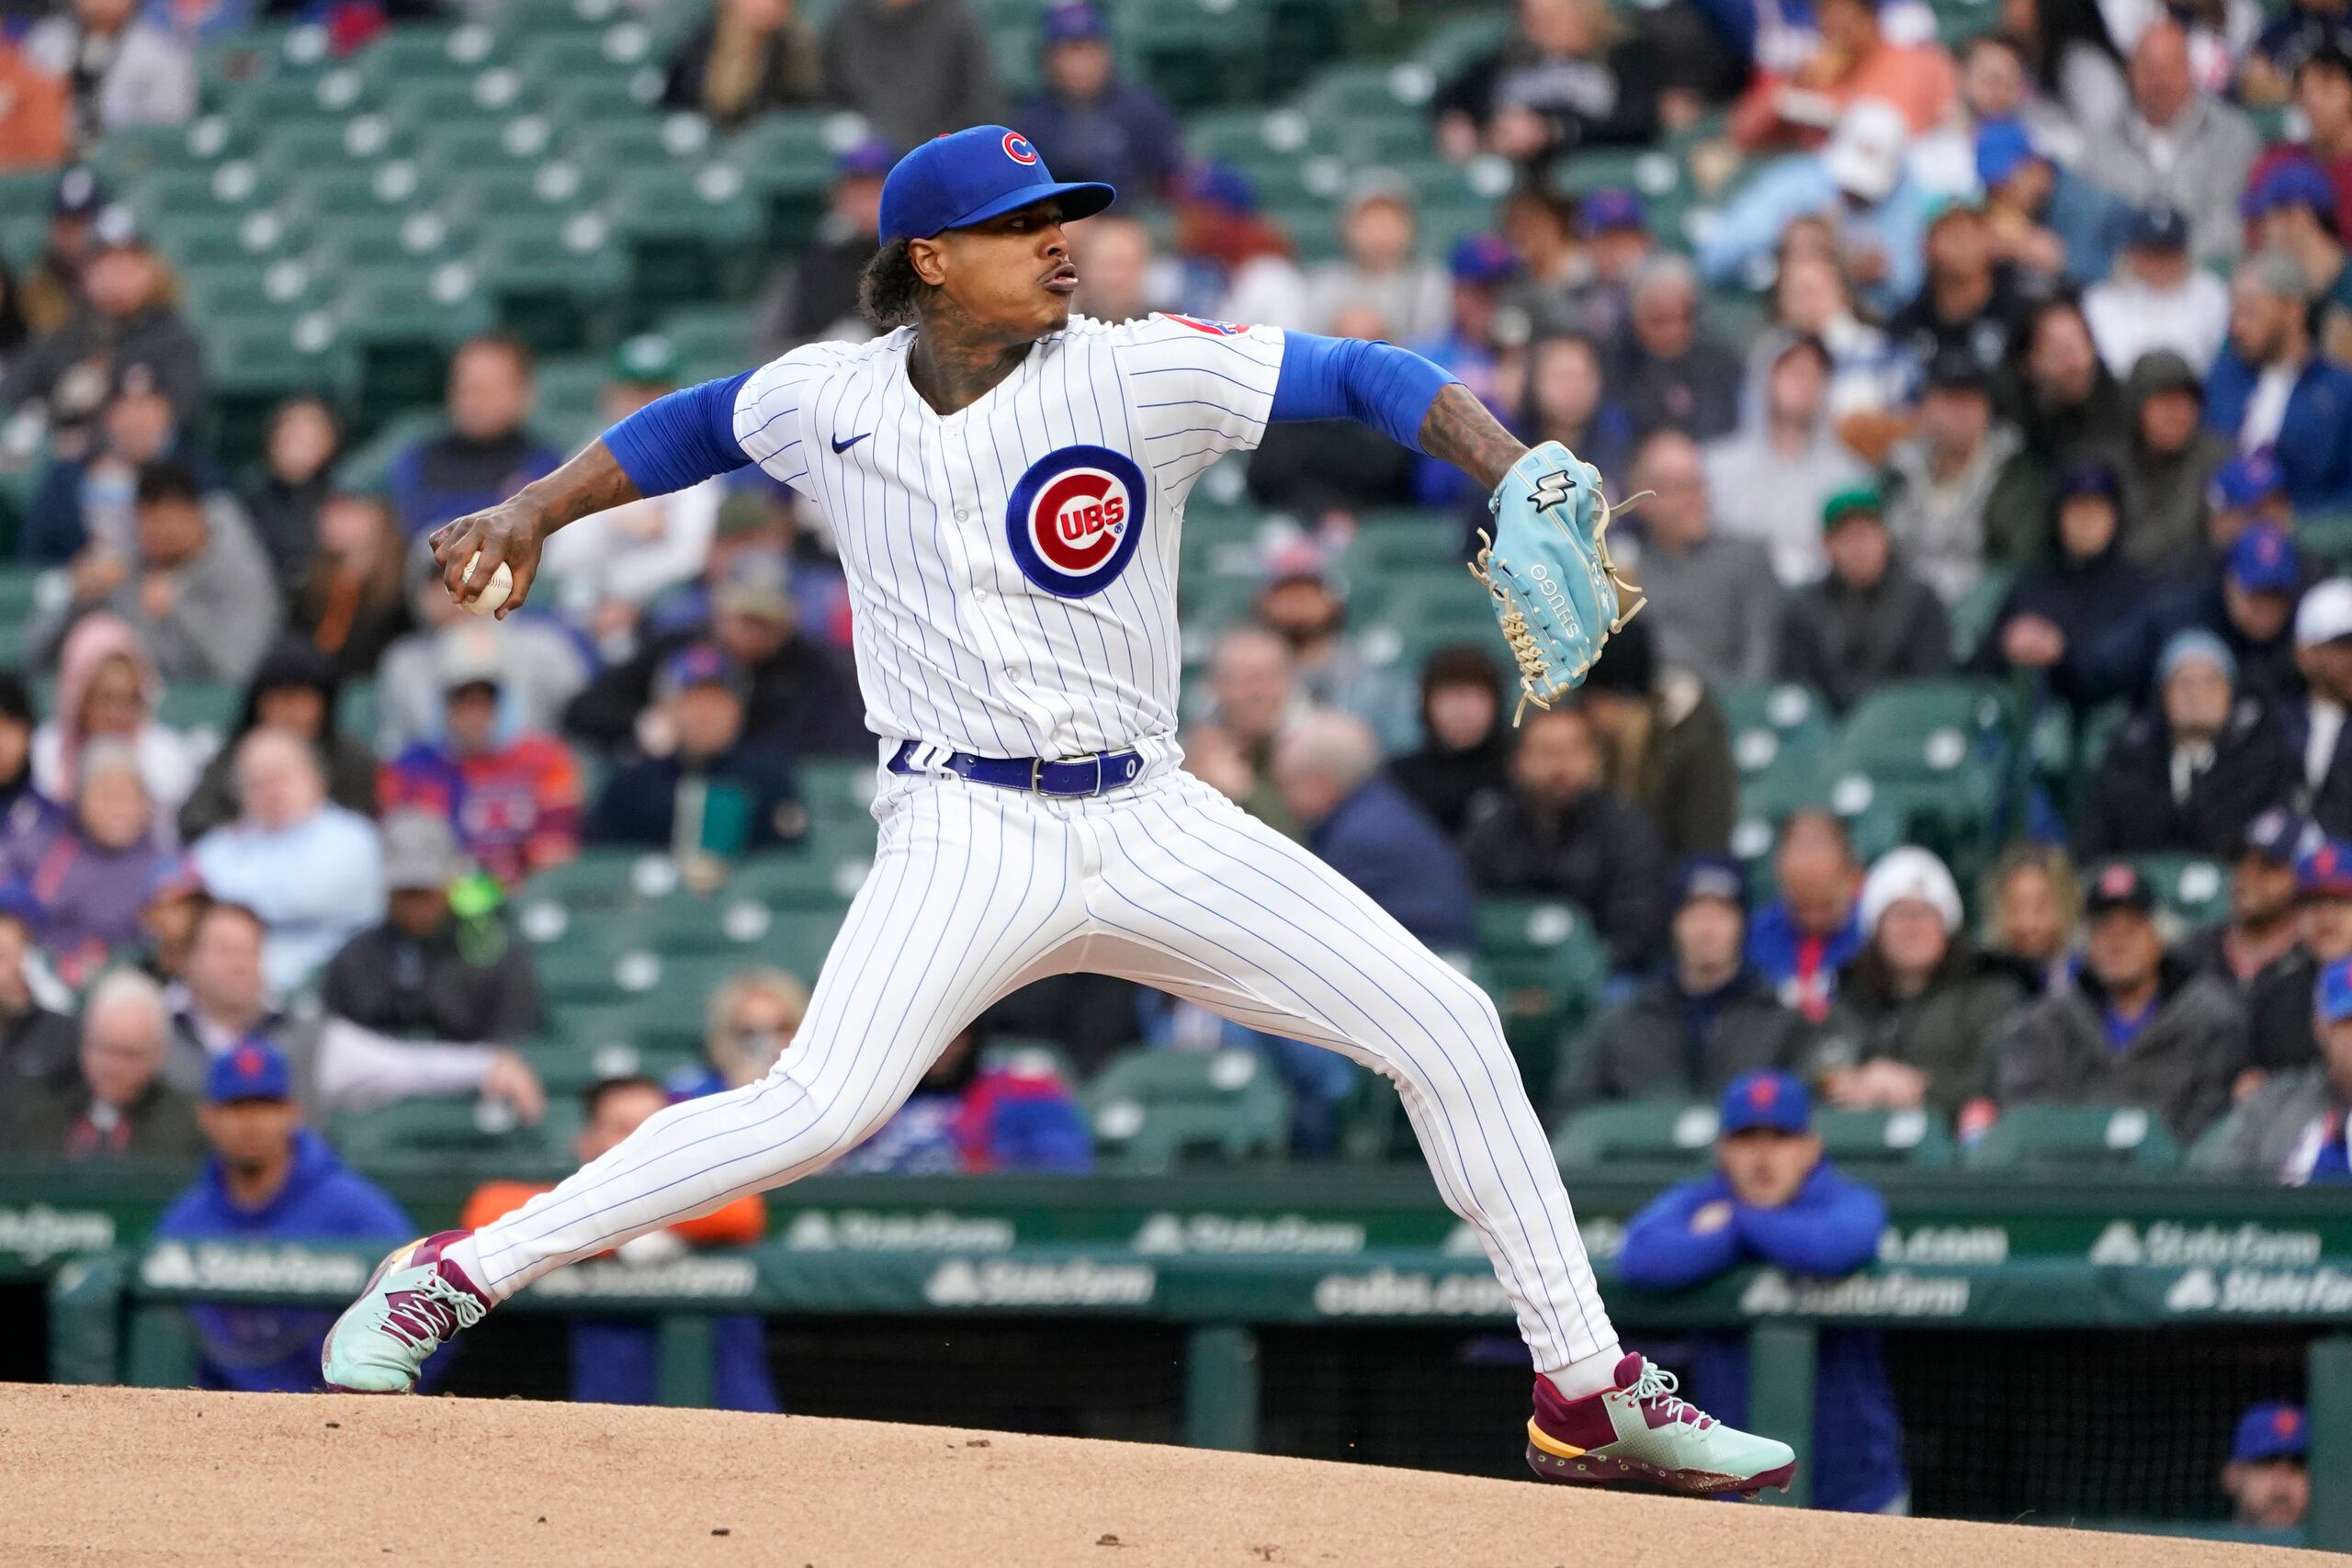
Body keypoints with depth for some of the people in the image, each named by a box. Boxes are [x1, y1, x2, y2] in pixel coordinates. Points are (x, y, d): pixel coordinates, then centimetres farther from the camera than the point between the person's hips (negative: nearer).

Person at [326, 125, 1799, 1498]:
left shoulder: (1140, 371, -6)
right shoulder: (831, 397, 0)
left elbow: (1370, 376, -12)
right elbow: (696, 428, 22)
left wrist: (1523, 483, -27)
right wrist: (532, 516, 14)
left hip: (1154, 823, 2)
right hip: (967, 834, -2)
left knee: (1447, 1025, -5)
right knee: (818, 1109, -23)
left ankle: (1589, 1393, 8)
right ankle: (450, 1277, -10)